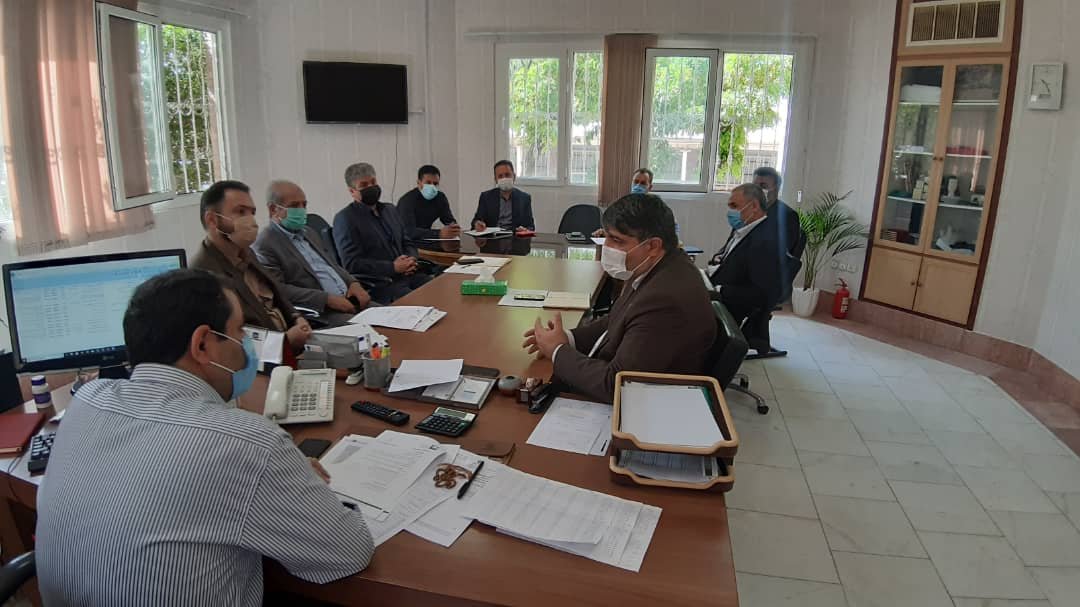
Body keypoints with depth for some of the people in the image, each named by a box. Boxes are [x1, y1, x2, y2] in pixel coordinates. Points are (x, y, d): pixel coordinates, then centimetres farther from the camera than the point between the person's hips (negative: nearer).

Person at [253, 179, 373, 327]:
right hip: (319, 312, -8)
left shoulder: (308, 233, 20)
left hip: (348, 299, 8)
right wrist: (327, 299, -20)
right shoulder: (264, 244, -6)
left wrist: (353, 284, 4)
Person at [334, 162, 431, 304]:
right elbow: (351, 264, -11)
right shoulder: (345, 219, -2)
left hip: (407, 275, 7)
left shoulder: (390, 210, 21)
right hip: (378, 284, -7)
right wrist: (393, 267, -14)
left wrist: (410, 260, 1)